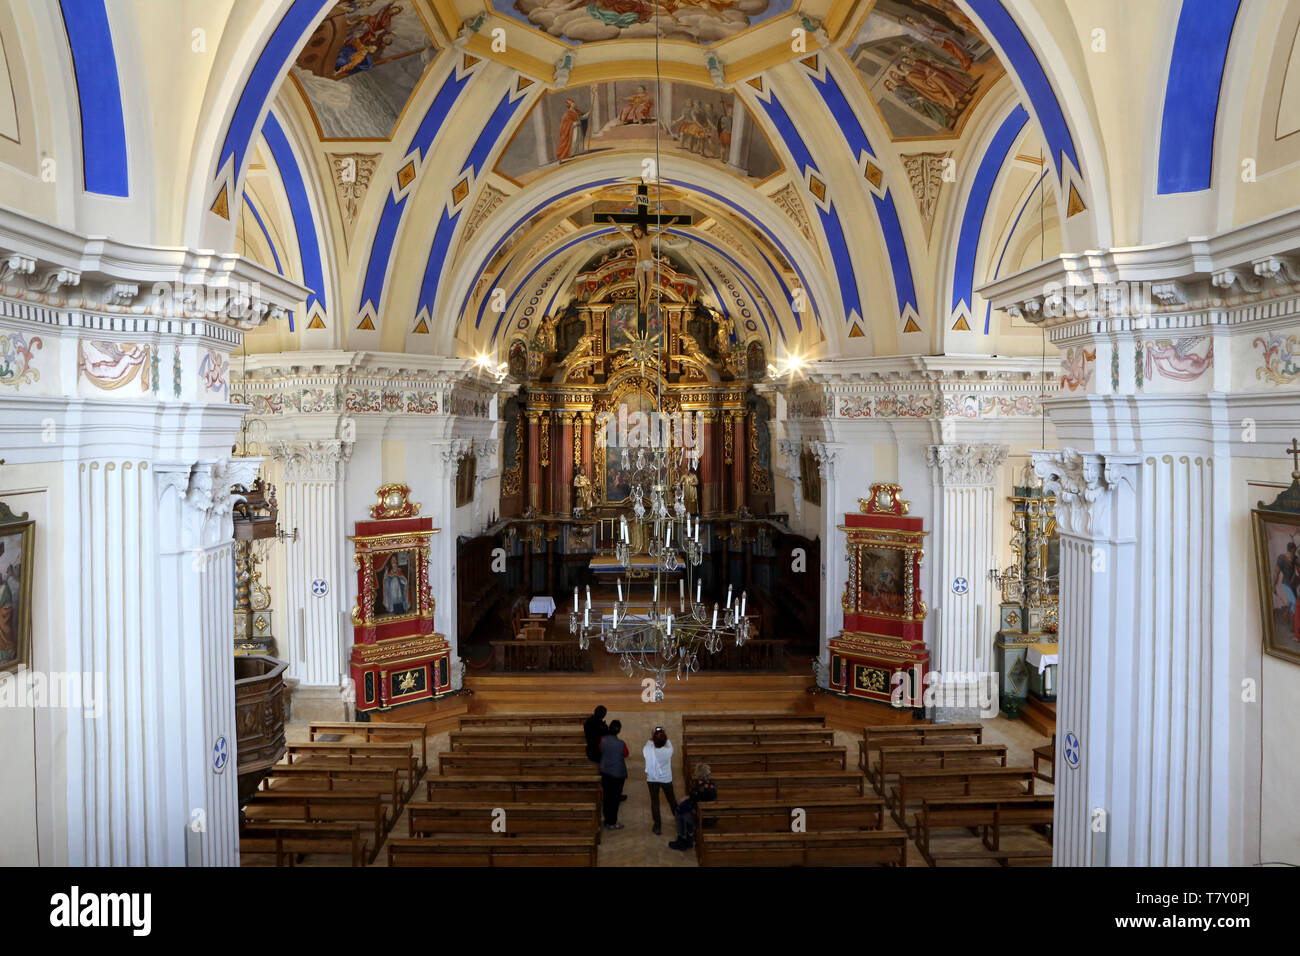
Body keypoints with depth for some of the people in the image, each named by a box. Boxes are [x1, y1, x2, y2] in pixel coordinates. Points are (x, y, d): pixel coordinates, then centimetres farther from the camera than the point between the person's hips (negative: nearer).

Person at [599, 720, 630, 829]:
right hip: (618, 774, -5)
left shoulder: (603, 740, -13)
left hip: (605, 772, 5)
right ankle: (612, 823, 20)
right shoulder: (621, 744, -25)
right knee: (615, 798, 10)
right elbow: (626, 755, -7)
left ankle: (607, 820, 32)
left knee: (607, 796, 19)